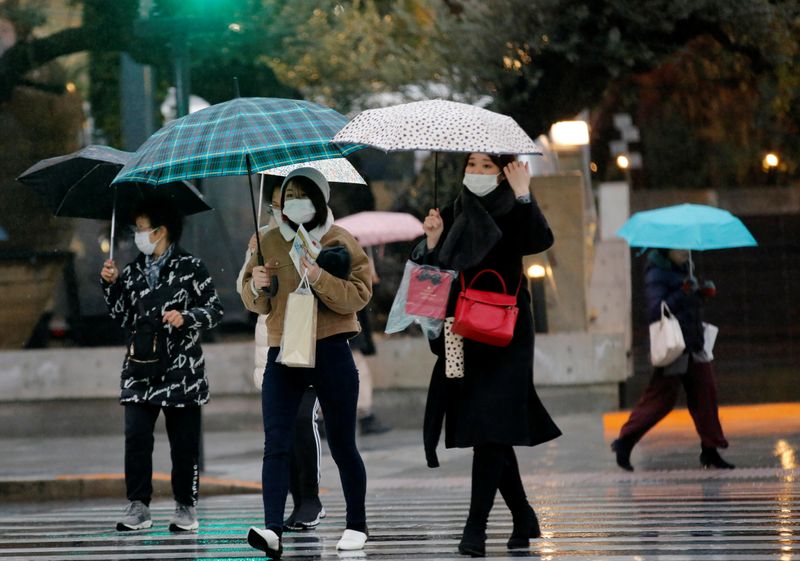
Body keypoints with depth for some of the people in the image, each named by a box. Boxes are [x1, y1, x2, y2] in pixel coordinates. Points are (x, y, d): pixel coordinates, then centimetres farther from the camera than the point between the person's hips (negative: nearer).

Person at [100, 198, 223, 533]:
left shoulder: (189, 267, 0)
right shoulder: (133, 272, 14)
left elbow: (215, 310, -1)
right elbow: (123, 317, 15)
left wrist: (186, 317, -17)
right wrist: (112, 285, 4)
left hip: (180, 368, -4)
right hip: (141, 367, 4)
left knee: (183, 441, 1)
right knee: (136, 436, -5)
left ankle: (185, 506, 8)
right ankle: (138, 506, -2)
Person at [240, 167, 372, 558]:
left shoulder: (341, 243, 0)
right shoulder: (268, 242, 9)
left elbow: (360, 295, -10)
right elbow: (255, 303, 13)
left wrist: (321, 280, -24)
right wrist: (257, 286, -10)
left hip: (330, 351, -2)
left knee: (341, 445, 7)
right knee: (275, 445, -11)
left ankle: (356, 525, 22)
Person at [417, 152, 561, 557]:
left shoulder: (511, 214, -2)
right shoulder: (451, 216, 11)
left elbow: (541, 240, -22)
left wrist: (523, 195, -29)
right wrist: (432, 242, -10)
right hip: (461, 337, 5)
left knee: (490, 426, -12)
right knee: (494, 432, 9)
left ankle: (476, 526, -14)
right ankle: (523, 518, 23)